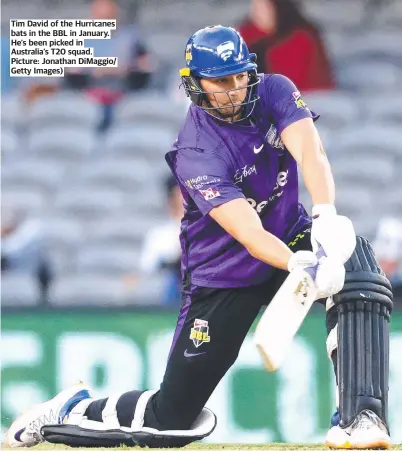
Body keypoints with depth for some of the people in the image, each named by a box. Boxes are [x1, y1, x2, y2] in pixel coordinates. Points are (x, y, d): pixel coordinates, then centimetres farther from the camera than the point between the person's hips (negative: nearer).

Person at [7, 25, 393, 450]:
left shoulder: (274, 92, -11)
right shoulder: (197, 153, -25)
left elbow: (310, 153, -28)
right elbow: (249, 233, -36)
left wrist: (326, 216, -47)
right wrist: (301, 267, -54)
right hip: (224, 273, -4)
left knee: (357, 268, -31)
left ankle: (362, 416, -32)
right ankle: (71, 412, 25)